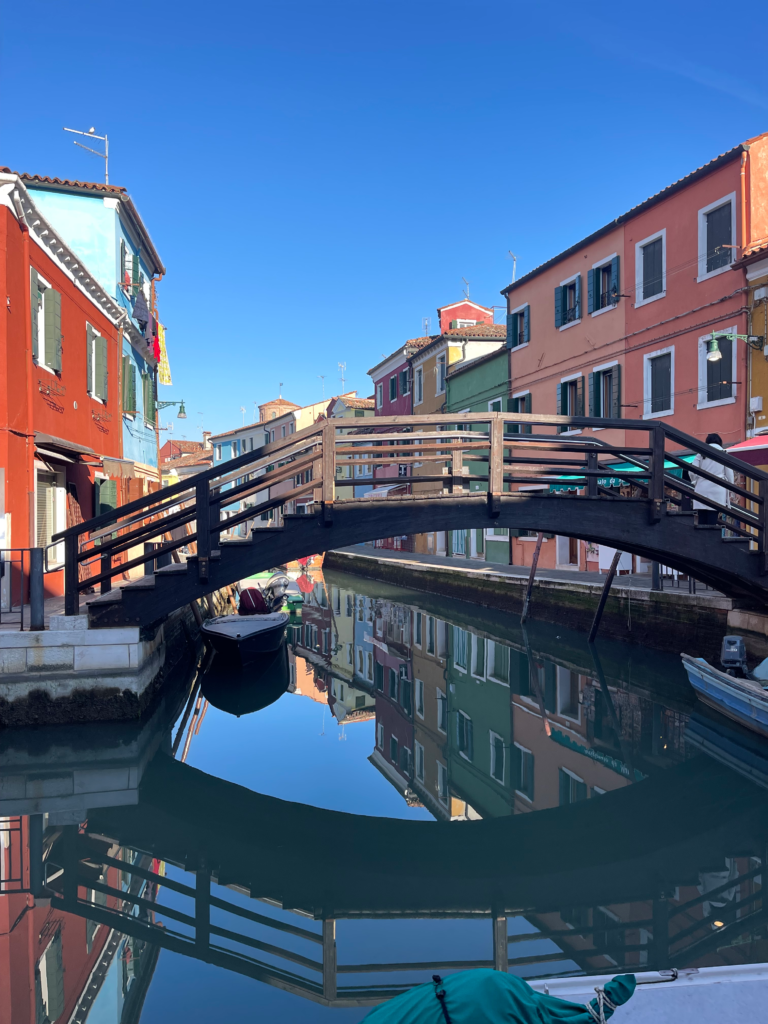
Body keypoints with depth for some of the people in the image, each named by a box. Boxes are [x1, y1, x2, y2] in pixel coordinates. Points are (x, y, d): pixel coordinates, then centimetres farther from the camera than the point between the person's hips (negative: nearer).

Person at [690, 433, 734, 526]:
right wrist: (729, 489, 16)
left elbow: (692, 471, 2)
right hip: (717, 489, -1)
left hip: (702, 489, 1)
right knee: (712, 522, -5)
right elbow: (729, 473, 6)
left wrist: (695, 482, 19)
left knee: (701, 522, 1)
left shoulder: (701, 453, 10)